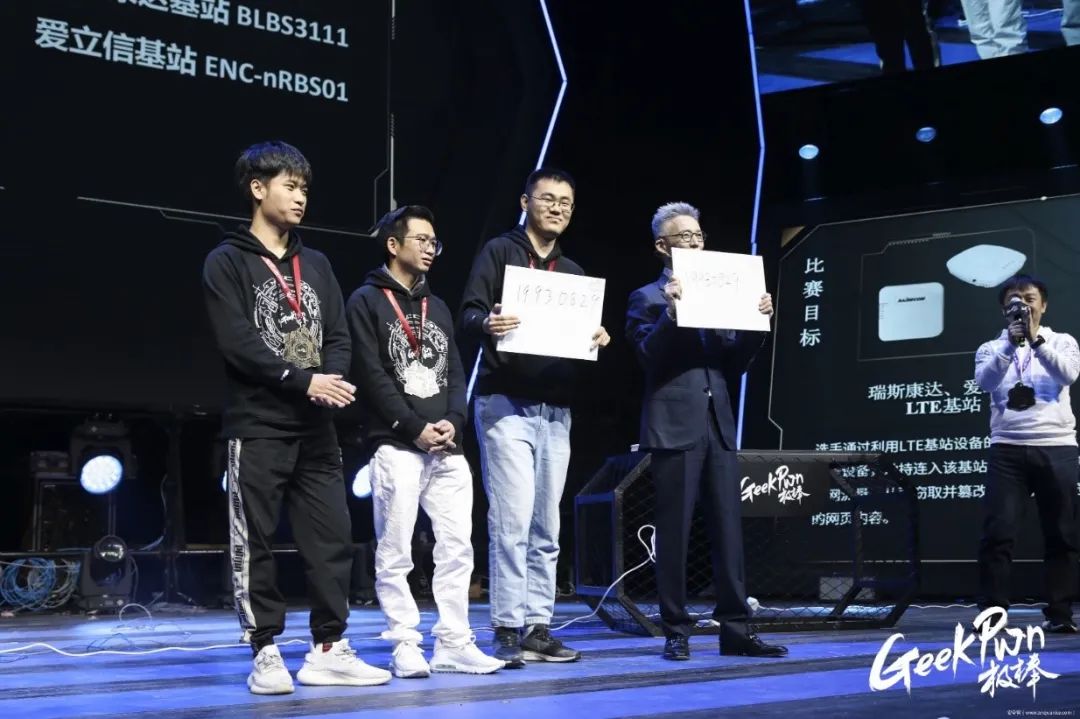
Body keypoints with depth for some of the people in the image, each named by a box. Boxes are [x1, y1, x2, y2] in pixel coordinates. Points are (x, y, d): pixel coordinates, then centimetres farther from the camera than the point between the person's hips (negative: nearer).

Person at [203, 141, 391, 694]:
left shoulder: (316, 265, 16)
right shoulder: (227, 262, -1)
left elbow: (338, 336, 11)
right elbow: (237, 342, -12)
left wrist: (334, 380, -11)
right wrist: (303, 381, -18)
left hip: (316, 428, 5)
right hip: (257, 427, -5)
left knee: (333, 539, 3)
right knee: (256, 544, -2)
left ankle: (328, 650, 10)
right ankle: (266, 654, 5)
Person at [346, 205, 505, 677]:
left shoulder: (438, 308, 21)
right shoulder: (367, 302, 1)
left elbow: (455, 373, 16)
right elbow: (370, 375, -8)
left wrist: (453, 421, -3)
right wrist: (415, 427, -13)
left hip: (447, 449, 6)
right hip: (396, 447, -6)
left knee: (457, 548, 2)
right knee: (395, 553, -4)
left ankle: (453, 644, 7)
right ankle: (405, 646, 2)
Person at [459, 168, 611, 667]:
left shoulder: (573, 273, 19)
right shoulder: (500, 252, 2)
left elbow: (582, 336, 18)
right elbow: (469, 314, -8)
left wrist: (598, 341, -5)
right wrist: (488, 324, -30)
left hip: (555, 410, 6)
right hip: (507, 405, -6)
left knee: (545, 529, 6)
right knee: (512, 521, -10)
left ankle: (538, 627, 11)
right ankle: (508, 630, -5)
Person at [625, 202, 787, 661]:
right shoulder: (648, 298, 3)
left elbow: (733, 365, 15)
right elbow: (648, 358, -10)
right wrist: (670, 313, -21)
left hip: (718, 425, 5)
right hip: (675, 427, -5)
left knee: (729, 531, 3)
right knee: (673, 533, -2)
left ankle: (735, 631, 7)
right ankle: (676, 633, 4)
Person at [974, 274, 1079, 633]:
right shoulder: (991, 348, 11)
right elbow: (984, 382, -9)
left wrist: (1035, 339, -18)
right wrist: (1011, 343, -19)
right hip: (1008, 450, 0)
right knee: (997, 532, -8)